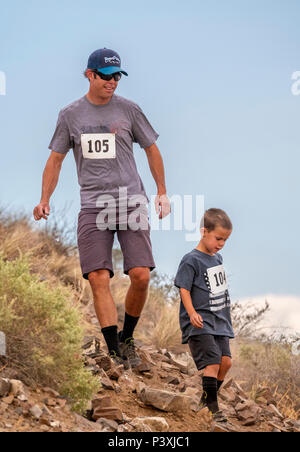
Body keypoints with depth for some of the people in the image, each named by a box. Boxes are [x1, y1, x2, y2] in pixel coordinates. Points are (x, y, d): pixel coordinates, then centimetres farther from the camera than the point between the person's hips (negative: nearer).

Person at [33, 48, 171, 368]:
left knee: (140, 276, -10)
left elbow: (151, 149, 16)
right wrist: (44, 200, 4)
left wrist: (162, 193, 12)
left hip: (131, 202, 0)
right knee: (98, 278, -11)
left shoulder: (128, 110, 6)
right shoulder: (70, 115, 8)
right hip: (93, 206, 0)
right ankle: (115, 351, -8)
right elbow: (56, 159, 14)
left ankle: (127, 338, 12)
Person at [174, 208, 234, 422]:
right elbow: (184, 289, -13)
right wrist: (192, 312, -27)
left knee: (226, 361, 2)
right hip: (200, 324, -8)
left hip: (219, 322, 8)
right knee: (212, 362, -16)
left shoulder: (217, 258, 15)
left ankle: (206, 400, 17)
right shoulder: (191, 260, -10)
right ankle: (212, 407, -11)